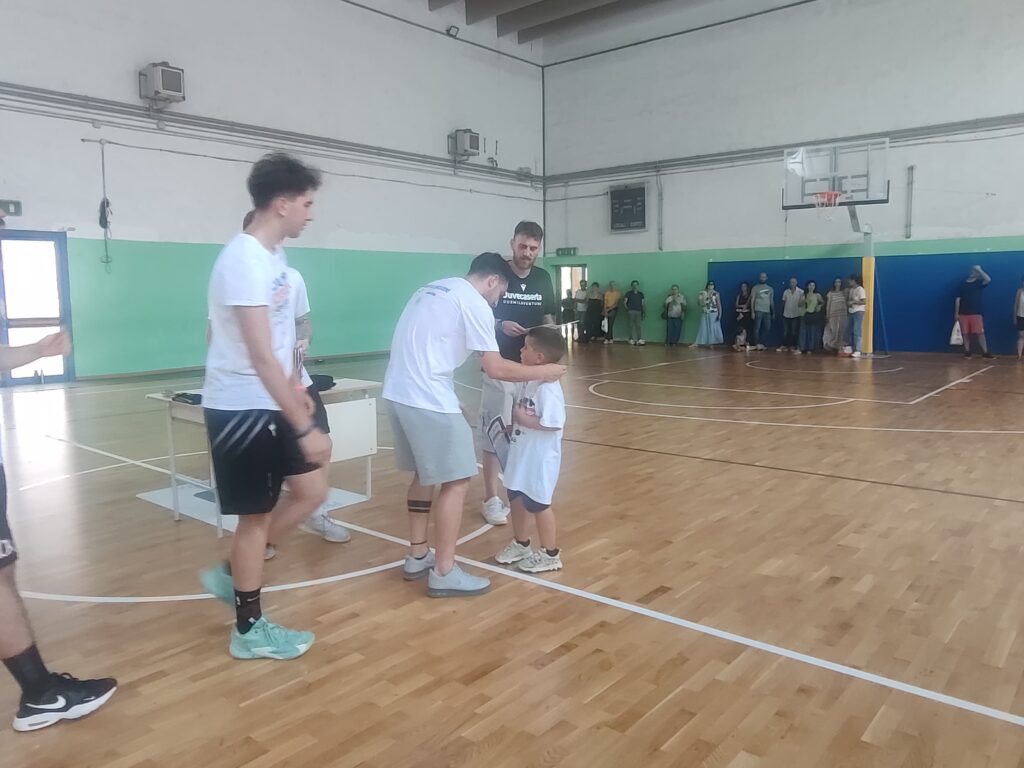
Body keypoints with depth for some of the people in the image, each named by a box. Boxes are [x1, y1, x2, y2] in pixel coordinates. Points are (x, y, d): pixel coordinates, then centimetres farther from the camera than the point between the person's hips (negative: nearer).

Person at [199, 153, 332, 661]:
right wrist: (305, 428, -26)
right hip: (240, 408, -9)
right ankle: (249, 630, 21)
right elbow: (261, 356, -27)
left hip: (268, 404, 9)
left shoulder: (270, 255, 8)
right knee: (255, 513, 2)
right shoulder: (245, 261, -22)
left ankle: (231, 575, 28)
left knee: (311, 490, 11)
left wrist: (295, 392, 23)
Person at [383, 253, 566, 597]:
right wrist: (541, 372, 2)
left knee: (425, 473, 20)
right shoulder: (473, 302, -7)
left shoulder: (433, 289, 20)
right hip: (427, 400, -9)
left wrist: (449, 400, 24)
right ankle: (444, 573, 4)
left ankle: (417, 557, 28)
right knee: (456, 480, -1)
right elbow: (495, 369, -11)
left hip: (398, 393, 10)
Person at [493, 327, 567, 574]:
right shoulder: (526, 380, 2)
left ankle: (550, 554, 23)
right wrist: (514, 421, 3)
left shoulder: (548, 387, -26)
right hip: (522, 453, 9)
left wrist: (525, 419, -24)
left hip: (540, 458, -9)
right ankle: (520, 544, 41)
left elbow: (553, 424, -31)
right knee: (517, 498, 21)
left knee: (537, 503, 5)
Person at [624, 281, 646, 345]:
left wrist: (644, 312, 6)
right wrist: (627, 308, -4)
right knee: (631, 325, -2)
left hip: (638, 311, 3)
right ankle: (631, 339, 1)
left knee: (639, 325, -5)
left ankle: (639, 340, -11)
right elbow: (624, 302, 0)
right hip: (631, 311, -3)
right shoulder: (629, 293, 4)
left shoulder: (641, 294, 15)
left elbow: (643, 303, 12)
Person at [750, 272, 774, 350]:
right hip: (758, 311, -4)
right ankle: (758, 344, -3)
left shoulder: (770, 289, 14)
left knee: (767, 328, 2)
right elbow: (752, 300, -1)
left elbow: (772, 301, 17)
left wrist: (773, 312, 13)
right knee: (757, 328, -8)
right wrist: (752, 312, -8)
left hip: (767, 311, 4)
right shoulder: (755, 288, 3)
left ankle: (762, 344, 10)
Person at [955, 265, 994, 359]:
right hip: (963, 313, 2)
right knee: (965, 334, 5)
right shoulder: (962, 284, 9)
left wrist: (979, 269, -14)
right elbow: (958, 299, 8)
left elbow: (988, 280, -18)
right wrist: (956, 313, 3)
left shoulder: (979, 283, 5)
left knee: (980, 333, -6)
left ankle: (985, 352, -4)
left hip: (976, 313, -2)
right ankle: (967, 352, 12)